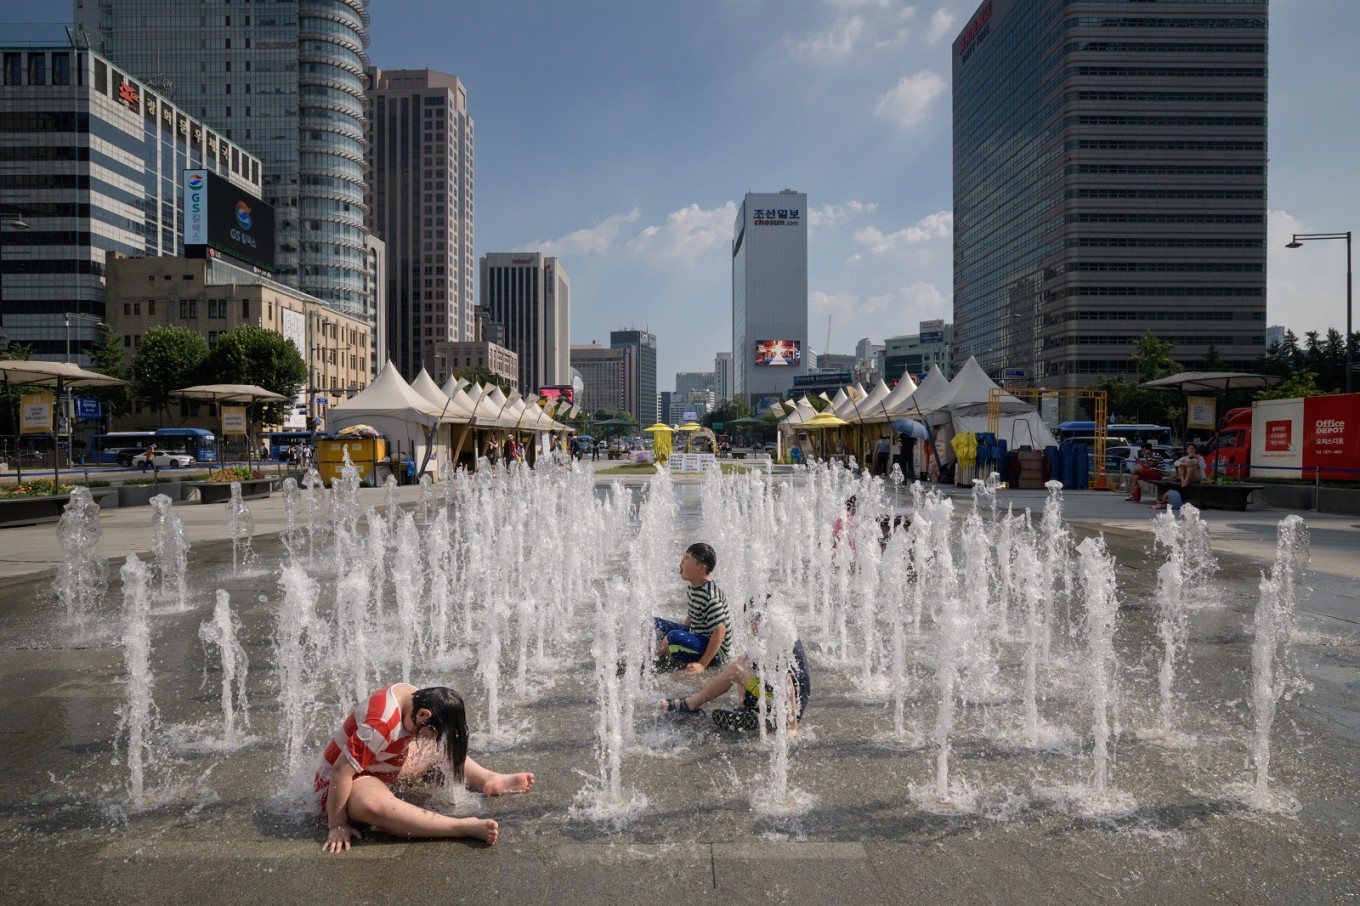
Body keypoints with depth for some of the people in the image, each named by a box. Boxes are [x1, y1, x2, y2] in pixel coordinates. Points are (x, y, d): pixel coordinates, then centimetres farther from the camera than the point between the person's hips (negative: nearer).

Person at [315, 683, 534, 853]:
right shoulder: (381, 724, -34)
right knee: (377, 805, -41)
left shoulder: (414, 697, -8)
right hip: (342, 784, -9)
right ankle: (466, 827, -46)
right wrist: (337, 826, -27)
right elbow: (342, 770, -32)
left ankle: (489, 780, -9)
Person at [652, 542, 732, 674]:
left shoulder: (711, 596, -26)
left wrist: (702, 664, -28)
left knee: (674, 637, -35)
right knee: (653, 623, 12)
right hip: (696, 636, 10)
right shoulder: (692, 588, 3)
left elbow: (720, 630, -28)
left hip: (715, 652, -10)